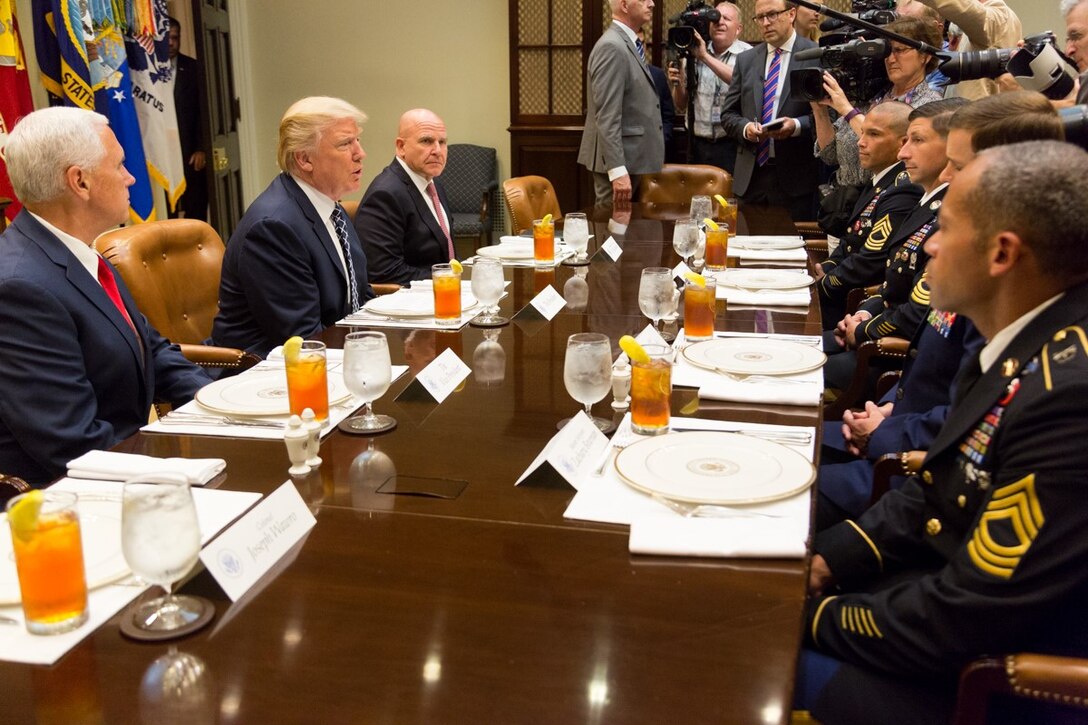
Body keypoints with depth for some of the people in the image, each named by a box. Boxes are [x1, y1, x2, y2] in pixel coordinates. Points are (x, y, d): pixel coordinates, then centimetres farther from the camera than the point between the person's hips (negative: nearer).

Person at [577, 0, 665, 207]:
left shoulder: (628, 44, 15)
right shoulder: (612, 47, -16)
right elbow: (607, 116, -22)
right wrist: (617, 170, -27)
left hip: (630, 157, 10)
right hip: (618, 160, -10)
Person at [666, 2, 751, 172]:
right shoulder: (694, 53, 8)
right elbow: (682, 105, 12)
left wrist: (705, 57, -21)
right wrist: (678, 83, -8)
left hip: (733, 145, -3)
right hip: (699, 145, 3)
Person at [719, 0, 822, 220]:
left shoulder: (817, 56, -1)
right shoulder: (746, 60, 13)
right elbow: (728, 114, 13)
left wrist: (797, 126, -19)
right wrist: (746, 128, -8)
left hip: (795, 177, -3)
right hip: (751, 176, 4)